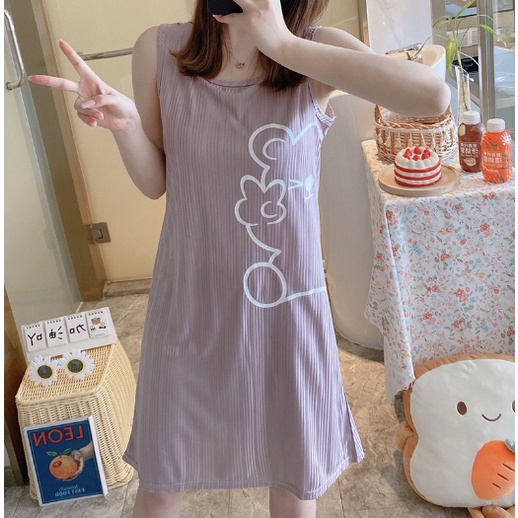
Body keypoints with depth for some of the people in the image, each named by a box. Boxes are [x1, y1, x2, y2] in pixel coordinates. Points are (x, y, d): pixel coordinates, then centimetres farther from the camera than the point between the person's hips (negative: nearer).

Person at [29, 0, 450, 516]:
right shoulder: (159, 49, -8)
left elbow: (434, 97, -31)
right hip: (190, 305, 1)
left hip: (287, 307, 0)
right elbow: (155, 183, 1)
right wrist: (124, 122, -20)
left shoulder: (314, 53, -12)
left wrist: (283, 45, -28)